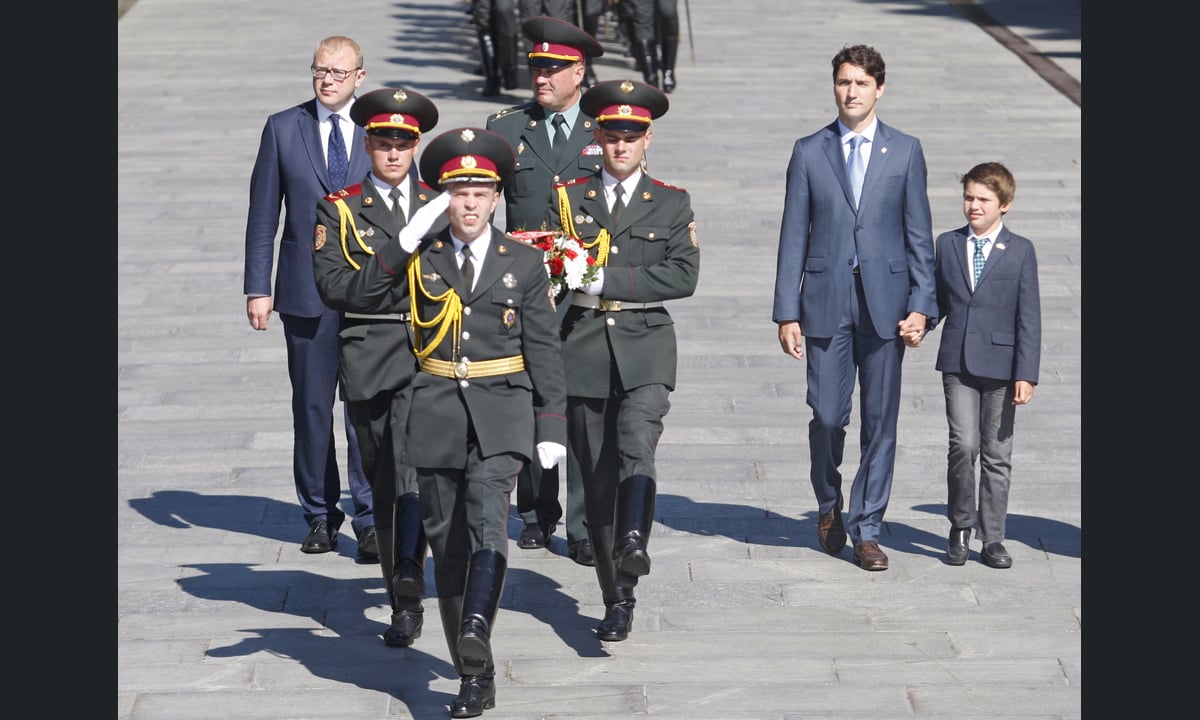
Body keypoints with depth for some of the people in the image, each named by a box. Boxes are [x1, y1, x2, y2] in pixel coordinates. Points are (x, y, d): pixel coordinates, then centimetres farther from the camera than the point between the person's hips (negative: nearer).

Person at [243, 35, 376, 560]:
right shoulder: (282, 128, 4)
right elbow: (262, 215, 5)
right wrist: (257, 288, 0)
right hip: (305, 291, 1)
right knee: (311, 407, 7)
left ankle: (369, 519, 3)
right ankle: (321, 515, 19)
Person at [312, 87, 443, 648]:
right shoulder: (338, 209, 7)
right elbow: (332, 285, -5)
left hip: (430, 357, -1)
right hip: (368, 360, 1)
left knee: (412, 468, -19)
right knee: (383, 482, 8)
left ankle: (408, 598, -23)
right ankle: (402, 594, 20)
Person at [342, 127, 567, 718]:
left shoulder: (524, 263, 5)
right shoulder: (421, 256, 5)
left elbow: (544, 351, 6)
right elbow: (360, 292, -9)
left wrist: (551, 427, 0)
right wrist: (407, 239, -16)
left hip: (501, 410, -2)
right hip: (436, 411, 2)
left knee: (488, 517, -25)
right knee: (446, 542, 4)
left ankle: (476, 629, -40)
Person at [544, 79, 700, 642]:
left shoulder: (672, 203, 7)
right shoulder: (567, 198, 11)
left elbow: (684, 276, -6)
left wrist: (605, 279, -13)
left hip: (645, 348, -1)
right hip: (583, 349, 2)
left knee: (636, 445, -29)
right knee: (597, 478, 4)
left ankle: (632, 543, -43)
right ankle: (617, 599, 12)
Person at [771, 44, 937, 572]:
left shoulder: (905, 151, 5)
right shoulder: (809, 152, 5)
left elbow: (919, 235, 5)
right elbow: (794, 236, 4)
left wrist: (921, 305, -4)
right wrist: (786, 312, -1)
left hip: (885, 303, 0)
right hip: (826, 303, 0)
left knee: (880, 421, 2)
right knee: (827, 416, -2)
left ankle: (866, 530, 11)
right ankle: (829, 505, 26)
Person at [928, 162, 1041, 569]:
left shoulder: (1020, 251, 1)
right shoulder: (947, 245, 9)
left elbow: (1029, 317, -1)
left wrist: (1026, 374, -7)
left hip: (1000, 365, -1)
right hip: (957, 365, 1)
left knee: (997, 455, 5)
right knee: (964, 445, -12)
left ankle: (992, 539, 14)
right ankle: (960, 527, 6)